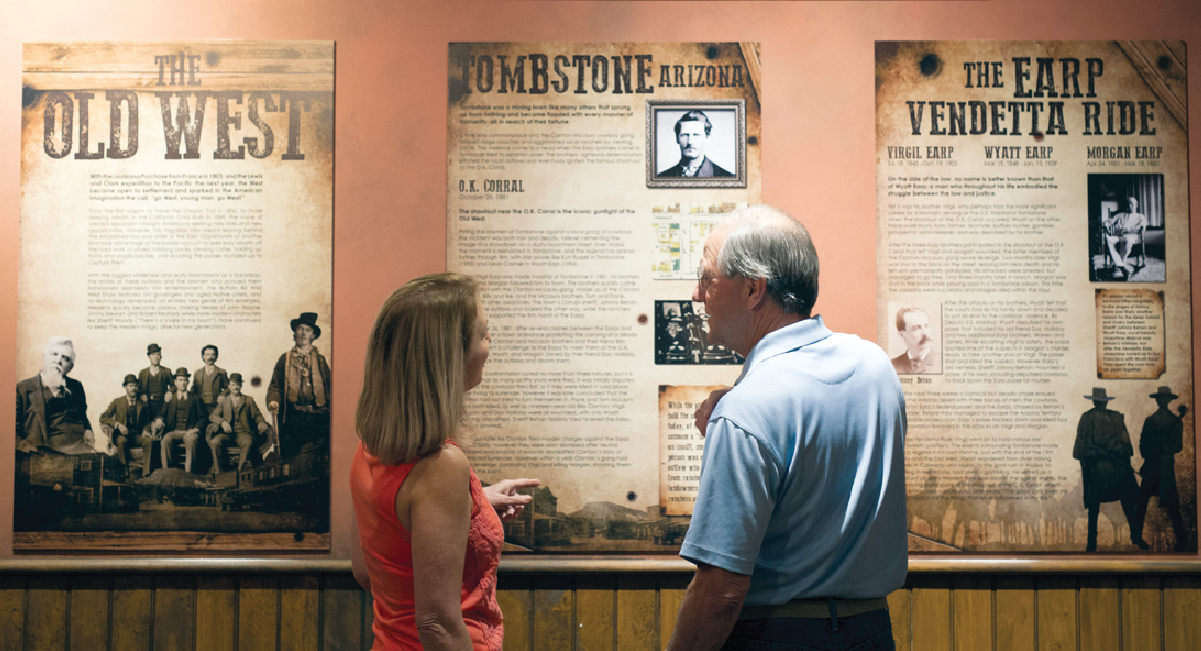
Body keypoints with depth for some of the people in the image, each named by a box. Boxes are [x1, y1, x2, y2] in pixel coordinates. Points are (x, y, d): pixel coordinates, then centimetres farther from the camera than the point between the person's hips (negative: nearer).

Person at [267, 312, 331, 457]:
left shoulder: (320, 359, 19)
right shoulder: (285, 358, 16)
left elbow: (329, 386, 11)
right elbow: (275, 386, 10)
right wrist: (273, 401, -11)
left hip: (318, 417, 1)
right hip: (293, 416, -1)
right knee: (290, 454, -7)